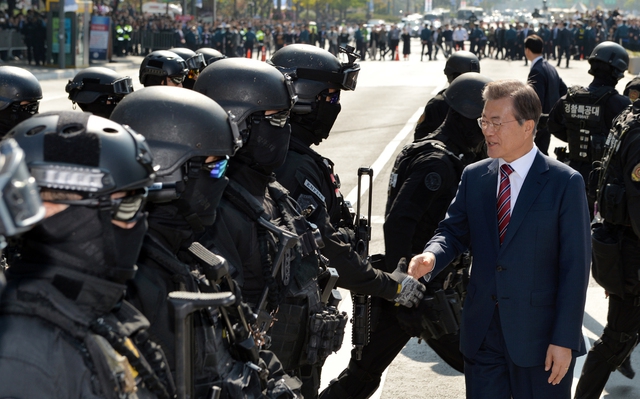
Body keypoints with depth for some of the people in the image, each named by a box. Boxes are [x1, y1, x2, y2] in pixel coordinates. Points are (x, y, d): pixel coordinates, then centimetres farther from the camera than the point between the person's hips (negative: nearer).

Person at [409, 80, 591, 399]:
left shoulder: (565, 183, -8)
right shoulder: (473, 176, 6)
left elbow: (575, 266, -9)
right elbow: (454, 230, 10)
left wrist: (564, 339, -13)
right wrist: (432, 256, -15)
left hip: (539, 336, -4)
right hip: (481, 333, 4)